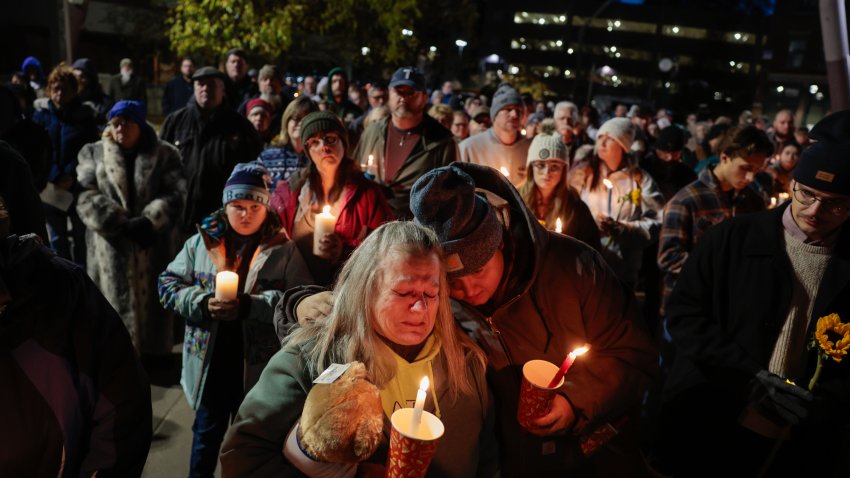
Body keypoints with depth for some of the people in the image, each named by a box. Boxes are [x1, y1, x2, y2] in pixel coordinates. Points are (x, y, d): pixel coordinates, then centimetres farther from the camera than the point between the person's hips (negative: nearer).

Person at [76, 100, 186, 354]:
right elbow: (86, 195, -2)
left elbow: (175, 195, -3)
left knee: (151, 306, 6)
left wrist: (147, 222, -18)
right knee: (114, 308, 2)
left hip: (153, 246, 0)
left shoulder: (165, 154, 7)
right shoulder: (93, 153, 10)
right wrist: (122, 225, -14)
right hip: (111, 248, 1)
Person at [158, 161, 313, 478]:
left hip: (258, 365, -2)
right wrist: (204, 304, -16)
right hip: (211, 363, 2)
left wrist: (248, 306, -24)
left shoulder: (284, 250, -7)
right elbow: (168, 284, 3)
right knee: (207, 432, 20)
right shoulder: (201, 242, 1)